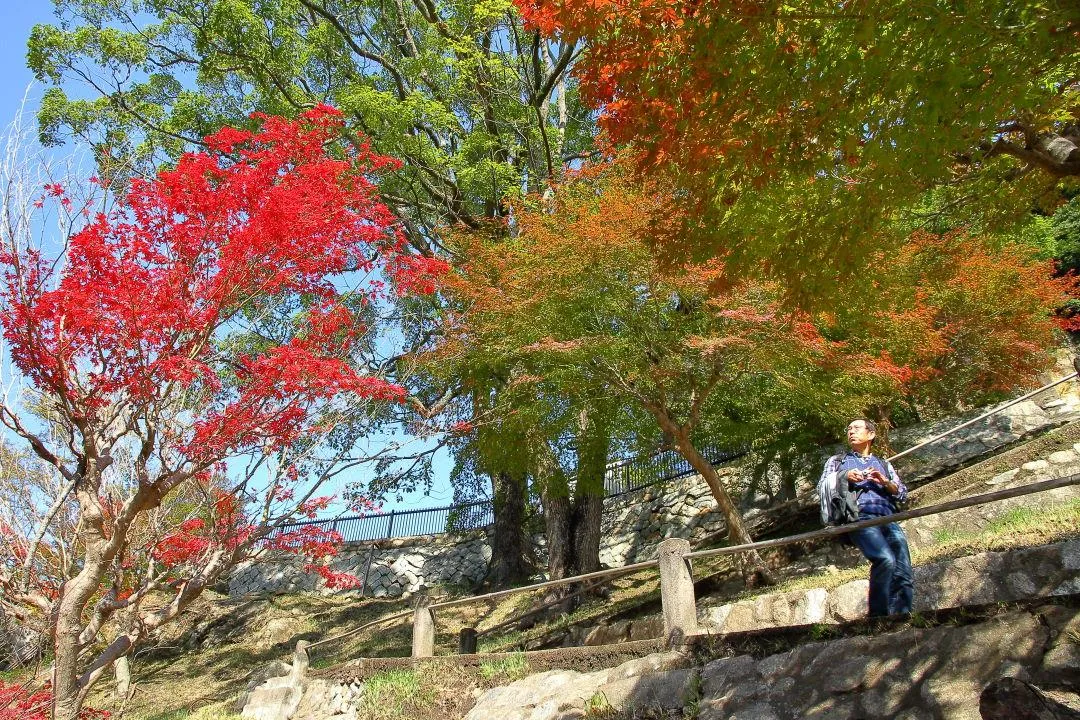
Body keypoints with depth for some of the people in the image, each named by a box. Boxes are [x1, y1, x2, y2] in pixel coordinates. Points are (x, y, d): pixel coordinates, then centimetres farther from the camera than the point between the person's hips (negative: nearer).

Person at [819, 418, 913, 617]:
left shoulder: (883, 465, 32)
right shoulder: (837, 461, 28)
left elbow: (902, 494, 22)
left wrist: (884, 482, 2)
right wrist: (845, 477, -1)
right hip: (860, 517, -3)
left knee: (903, 576, -18)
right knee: (885, 559, -30)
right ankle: (878, 617, -25)